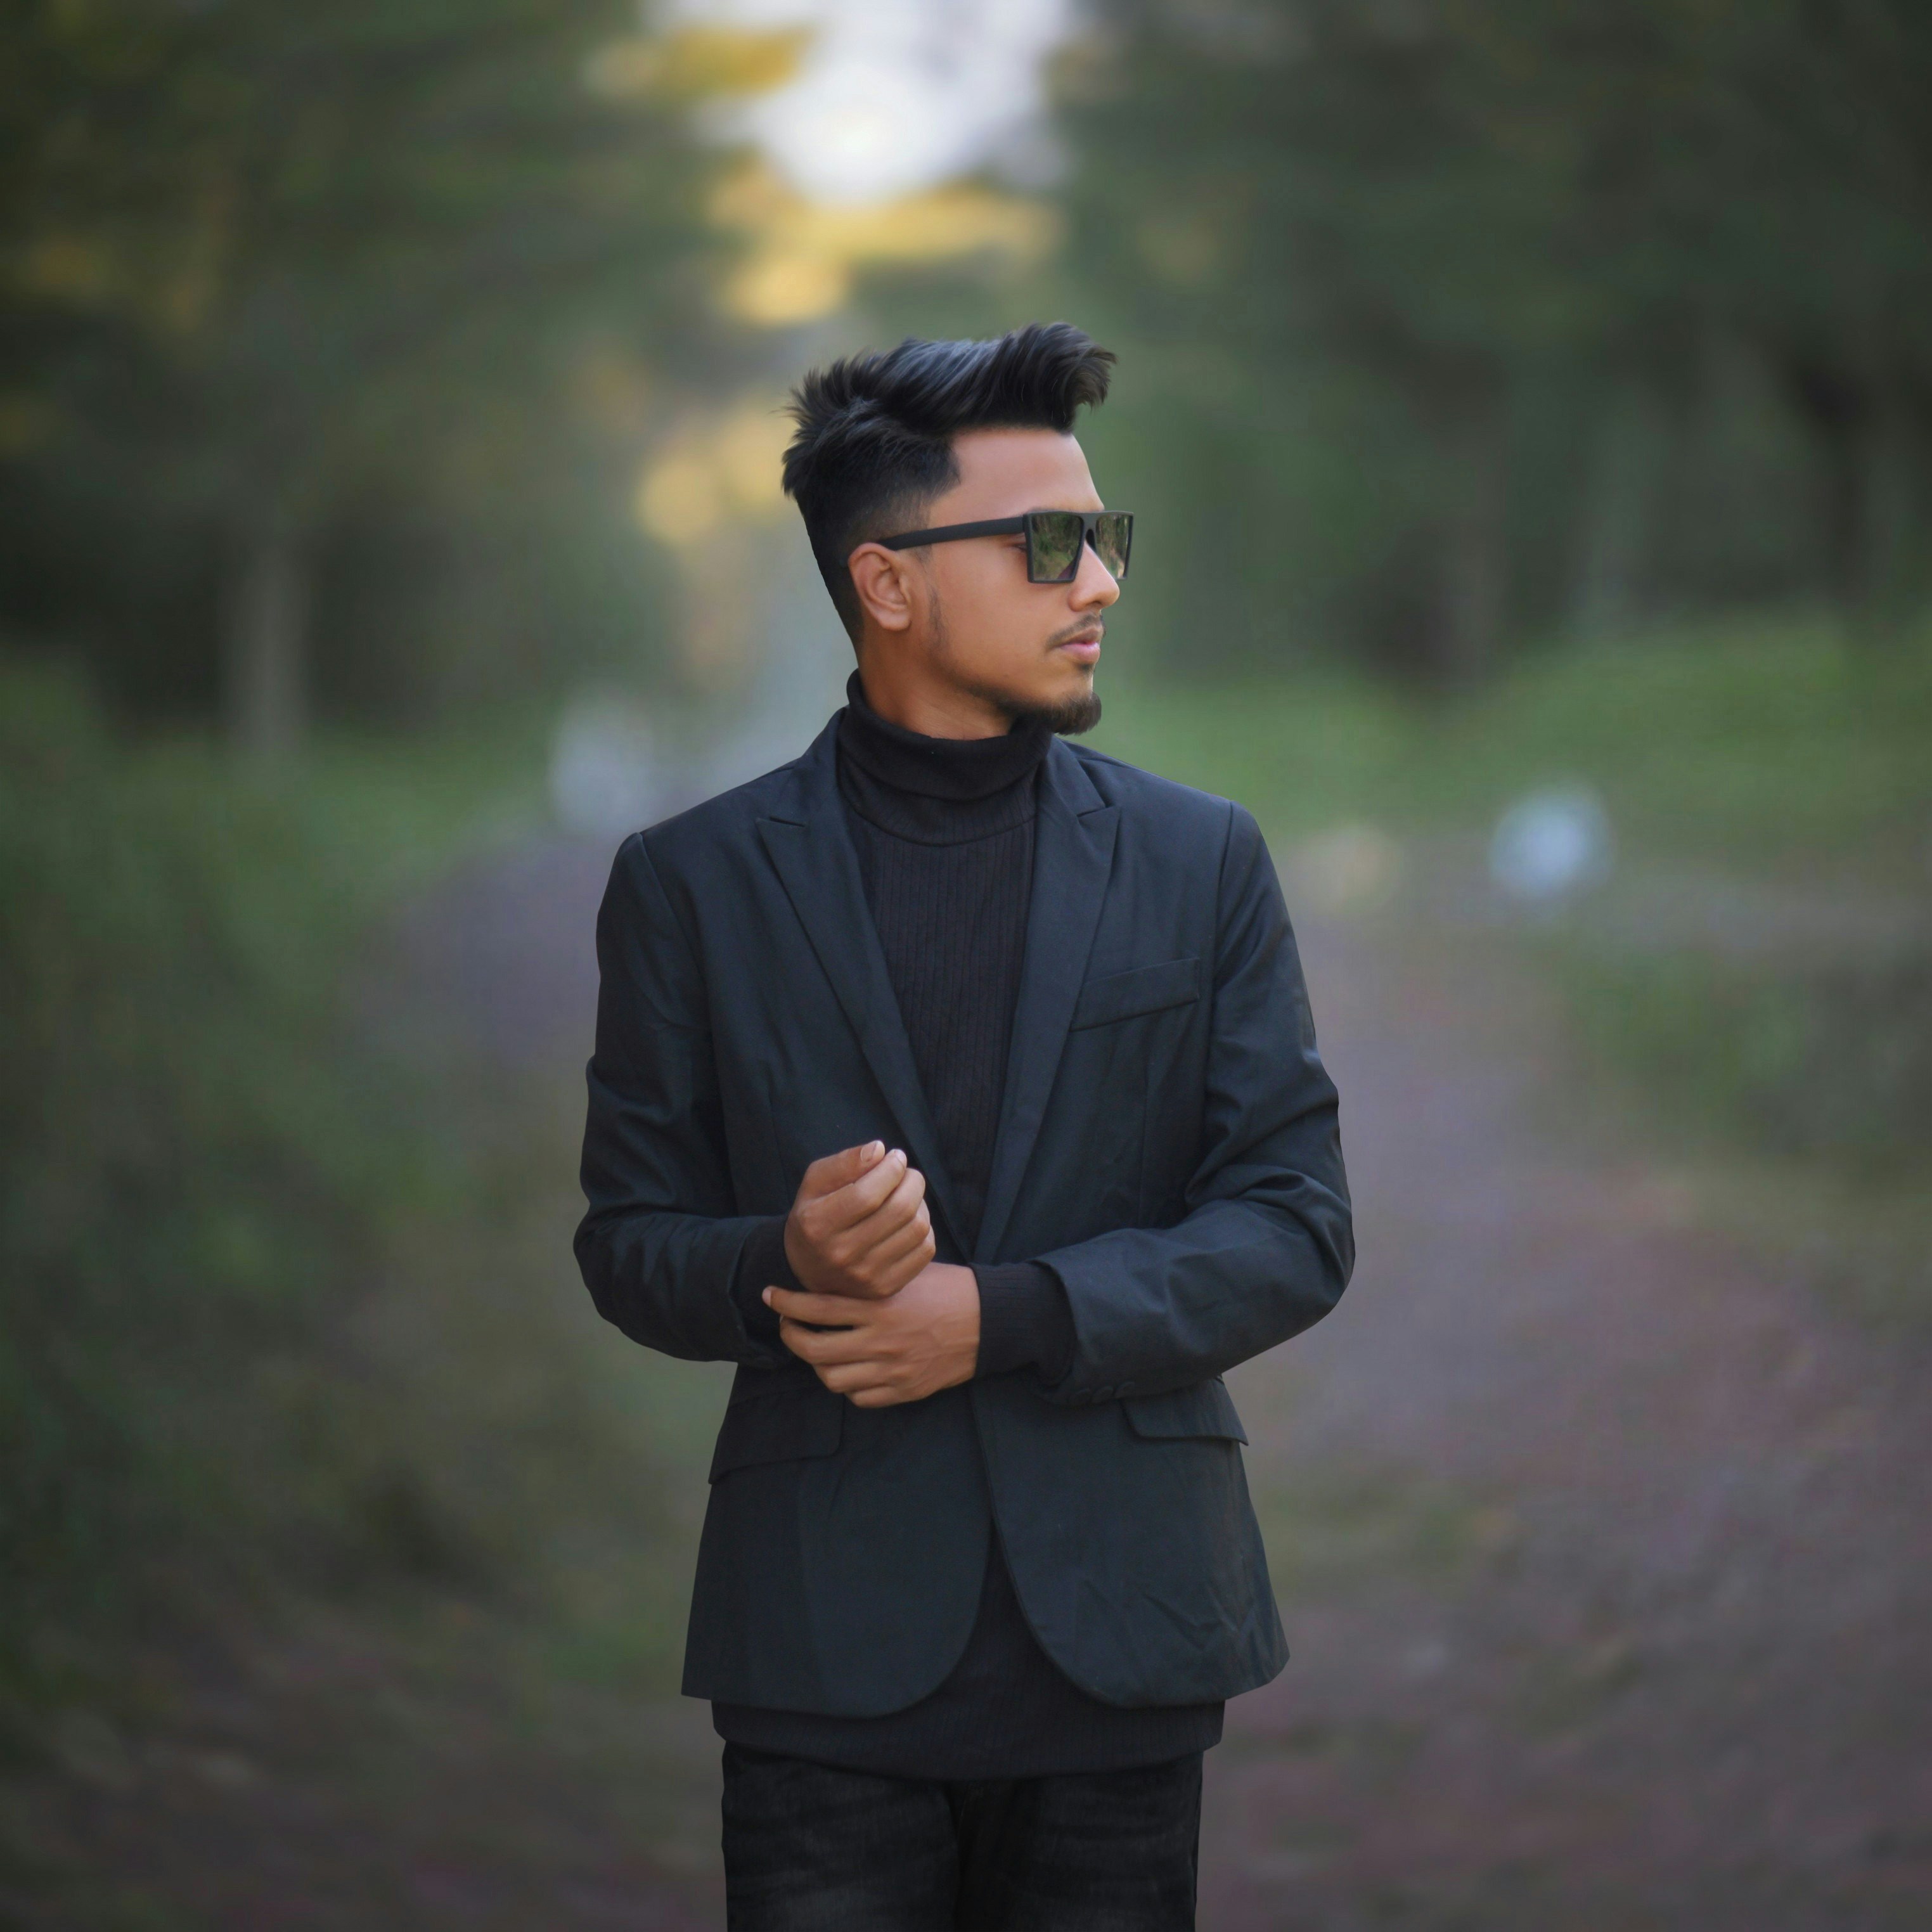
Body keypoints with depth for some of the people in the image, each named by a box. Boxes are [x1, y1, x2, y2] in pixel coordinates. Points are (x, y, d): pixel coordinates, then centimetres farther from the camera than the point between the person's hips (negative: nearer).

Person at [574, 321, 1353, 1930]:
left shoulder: (1200, 863, 7)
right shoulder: (696, 884, 4)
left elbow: (1297, 1226, 3)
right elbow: (631, 1242, 6)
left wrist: (1007, 1315, -11)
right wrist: (786, 1259, -17)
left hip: (1121, 1626, 1)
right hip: (831, 1650, -1)